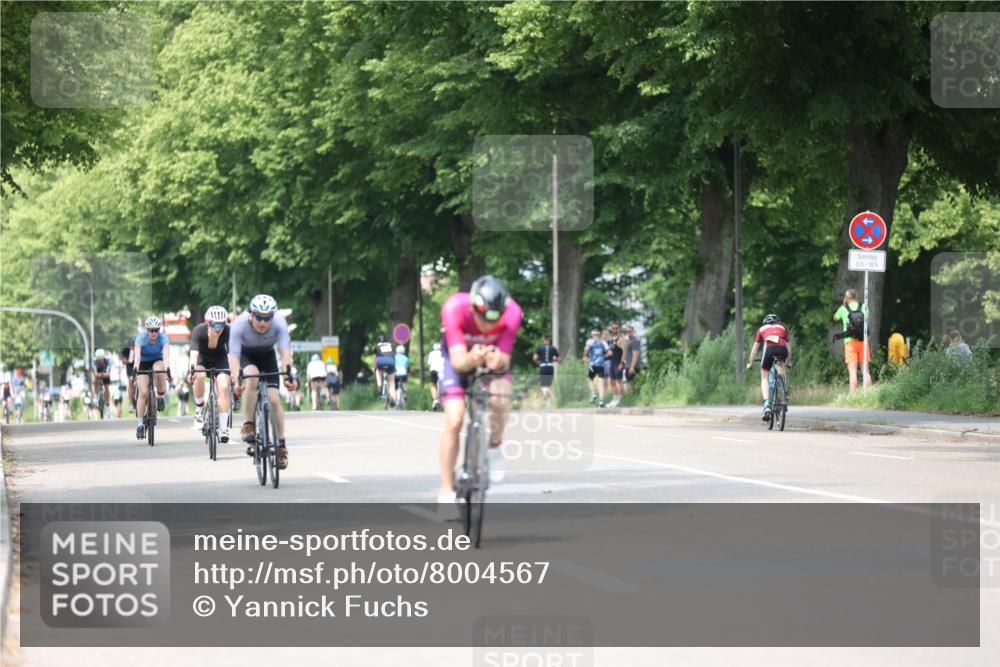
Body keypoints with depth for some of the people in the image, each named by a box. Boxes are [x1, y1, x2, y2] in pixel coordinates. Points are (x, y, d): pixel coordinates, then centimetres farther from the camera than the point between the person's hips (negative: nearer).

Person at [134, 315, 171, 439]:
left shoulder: (163, 338, -24)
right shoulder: (141, 338, -25)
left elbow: (166, 355, -37)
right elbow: (137, 355, -37)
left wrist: (167, 368, -54)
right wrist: (135, 368, -55)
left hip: (157, 361, 0)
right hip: (143, 363, 0)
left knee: (159, 371, -38)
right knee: (143, 393, -15)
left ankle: (161, 396, -12)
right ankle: (140, 424, -6)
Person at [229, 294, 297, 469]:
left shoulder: (279, 323, -31)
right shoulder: (240, 324, -34)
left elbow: (285, 351, -37)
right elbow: (234, 355, -38)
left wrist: (289, 374, -52)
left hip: (267, 356, 1)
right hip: (246, 356, -1)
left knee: (274, 399, -11)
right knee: (252, 377, -35)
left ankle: (282, 445, 1)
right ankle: (248, 426, -24)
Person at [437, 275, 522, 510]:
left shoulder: (511, 312, -33)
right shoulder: (454, 308, -37)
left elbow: (505, 361, -31)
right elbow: (458, 361, -39)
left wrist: (498, 362, -54)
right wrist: (471, 360, -61)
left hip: (493, 353, 1)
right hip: (460, 355, -1)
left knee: (499, 399, -30)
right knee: (454, 421, -15)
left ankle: (494, 447, 0)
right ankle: (446, 491, -2)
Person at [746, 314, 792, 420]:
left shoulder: (762, 329, 32)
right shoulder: (783, 328, 35)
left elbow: (754, 348, 36)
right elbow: (788, 347, 41)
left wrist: (750, 363, 46)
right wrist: (788, 362, 55)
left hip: (770, 349, -2)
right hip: (783, 350, 2)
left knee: (765, 378, 10)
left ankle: (767, 406, -9)